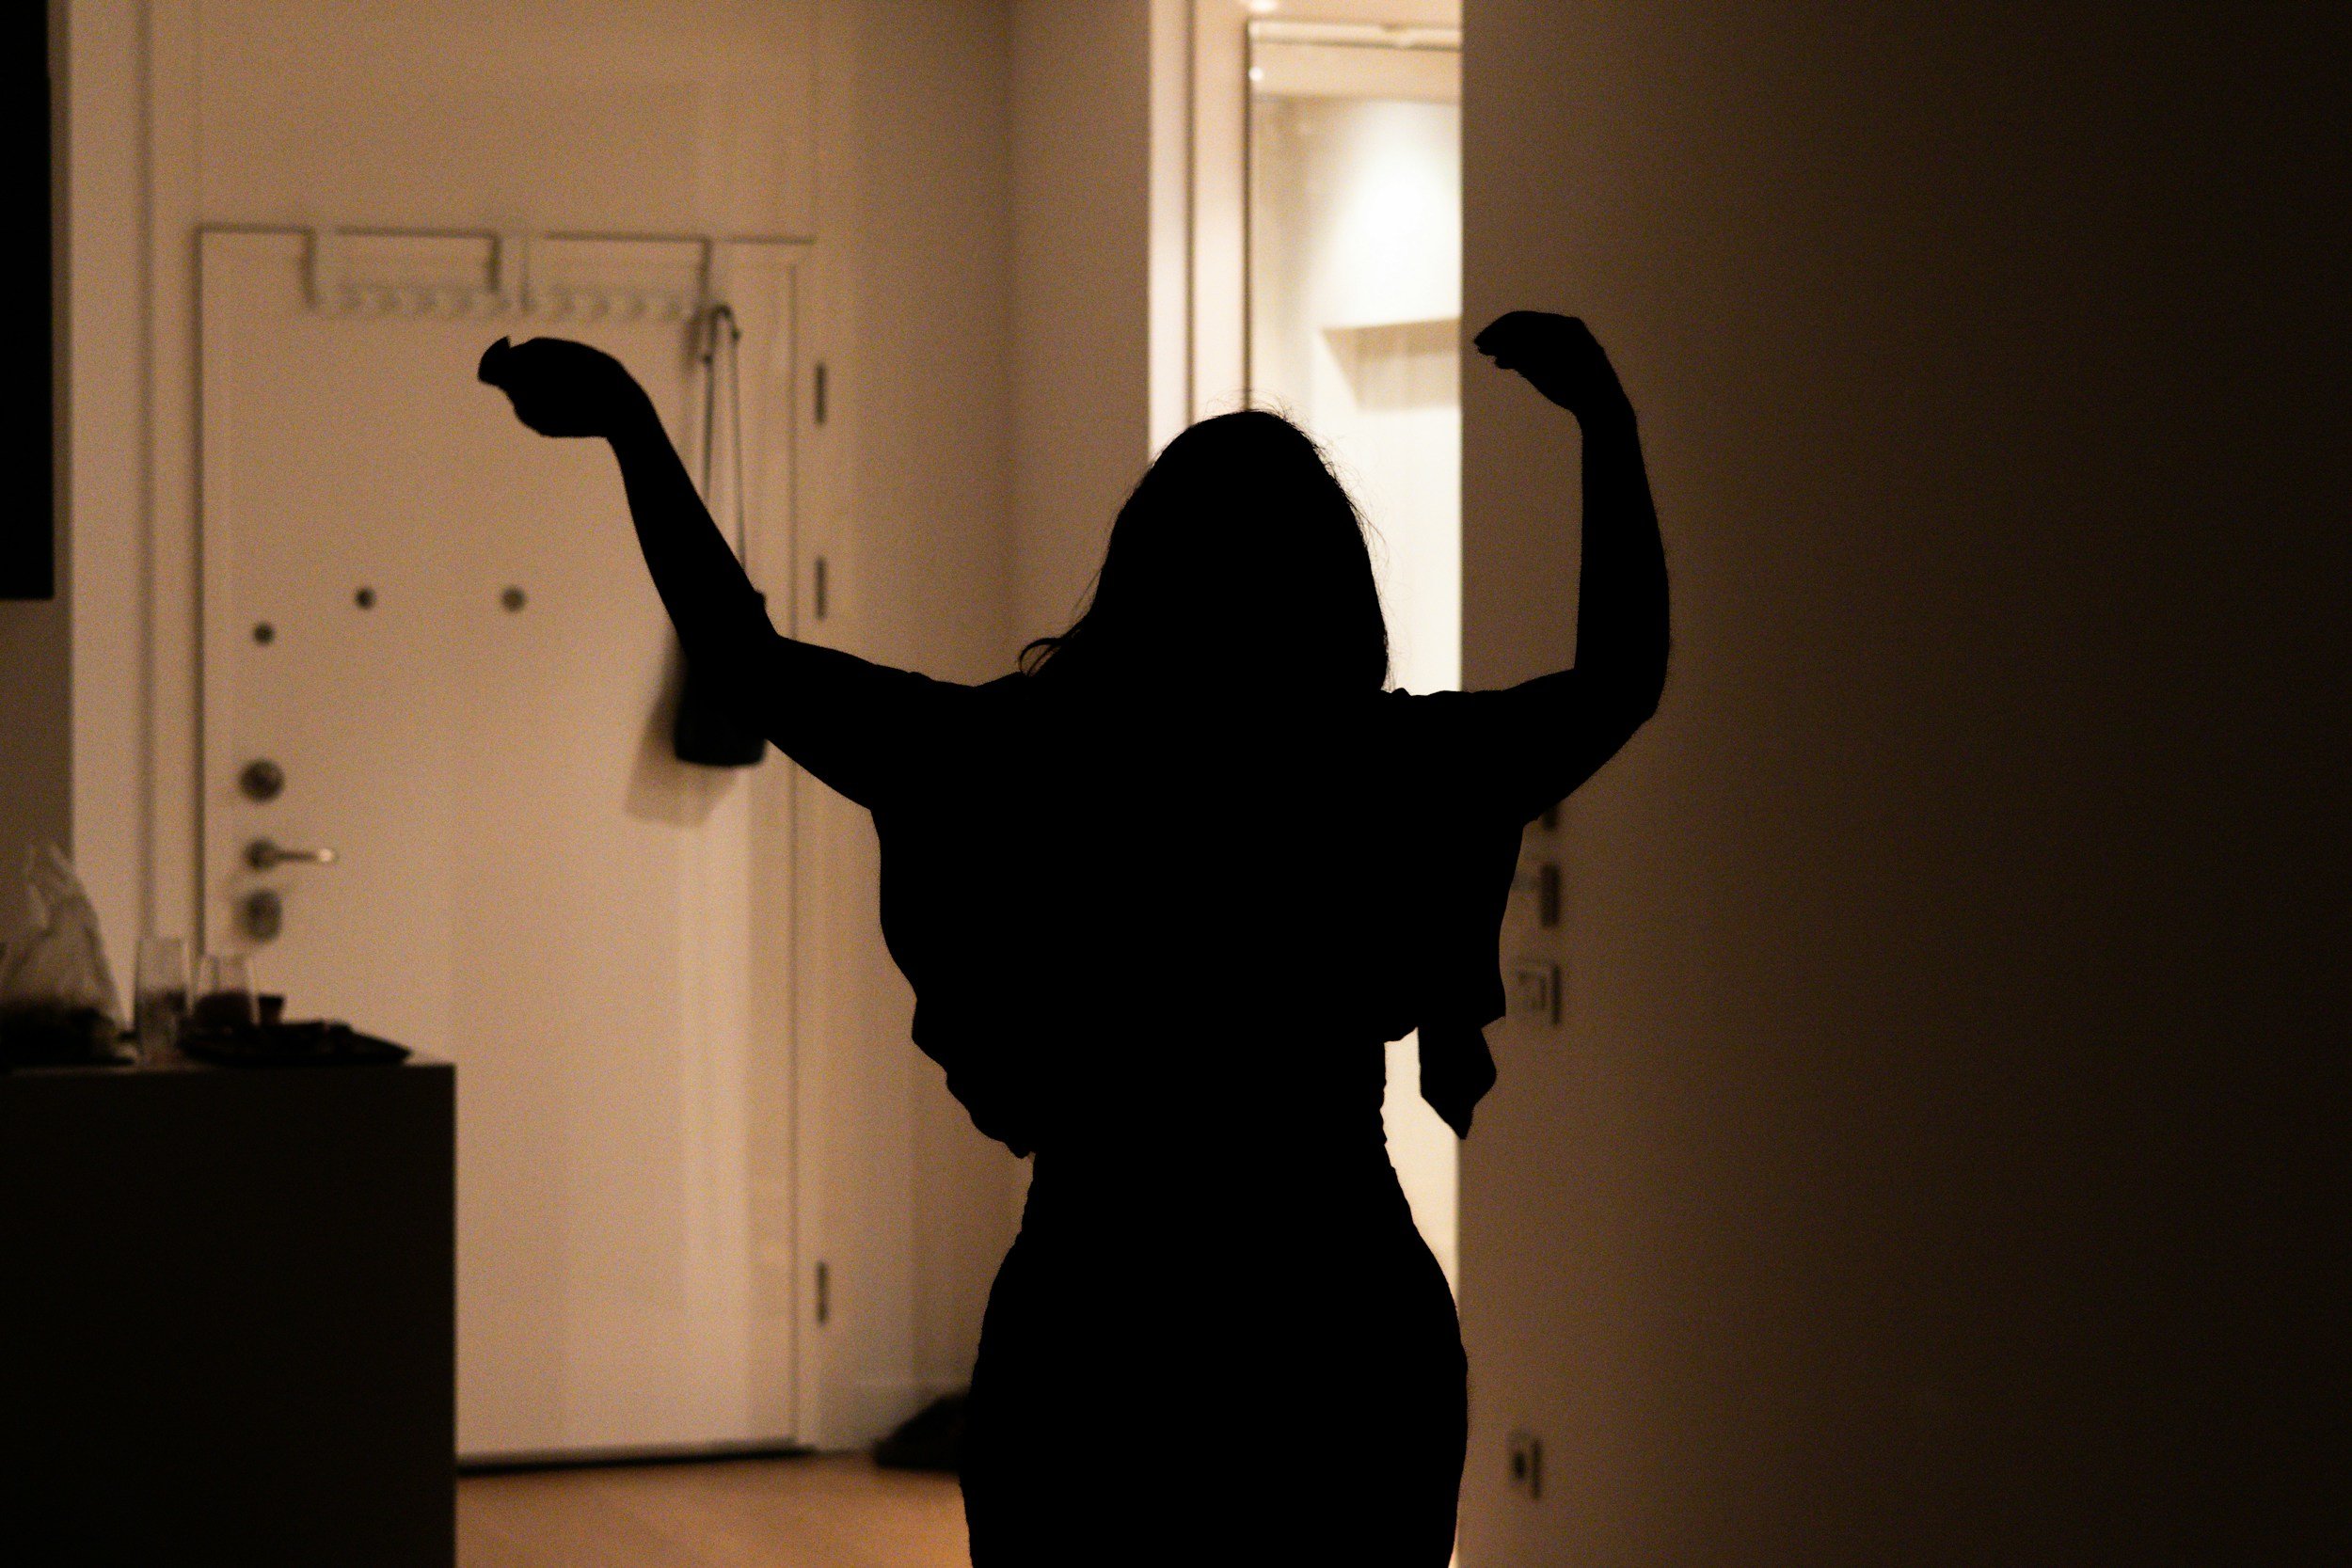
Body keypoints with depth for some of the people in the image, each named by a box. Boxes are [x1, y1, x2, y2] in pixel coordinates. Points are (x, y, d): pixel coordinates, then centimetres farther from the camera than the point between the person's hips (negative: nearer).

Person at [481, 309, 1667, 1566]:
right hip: (1353, 1343, 0)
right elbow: (1624, 673, 10)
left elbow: (743, 662, -1)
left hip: (1091, 1343, 0)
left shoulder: (1018, 768, -9)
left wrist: (630, 423, 8)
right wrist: (1605, 422, 15)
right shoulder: (1403, 779, -7)